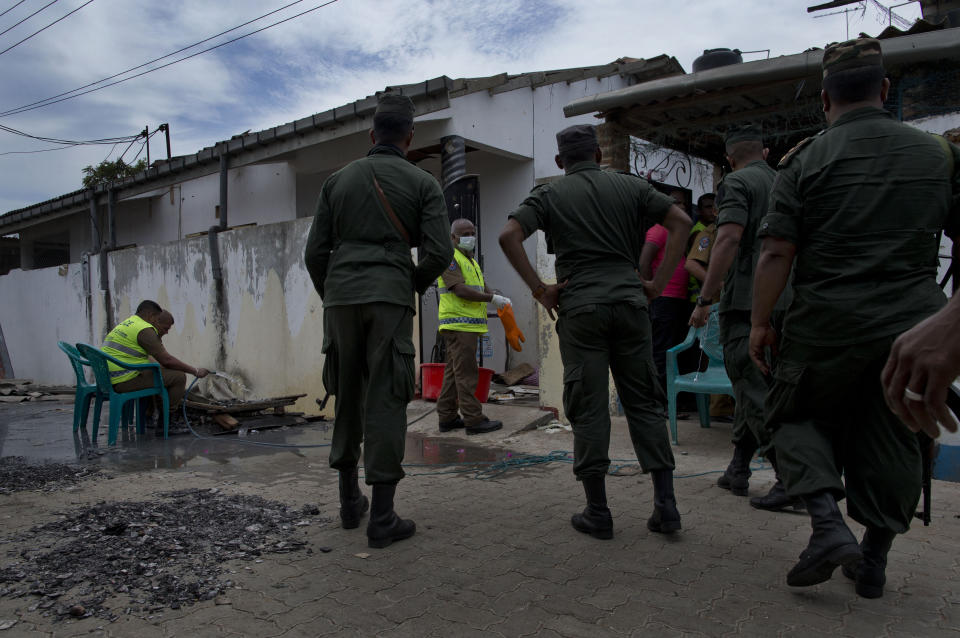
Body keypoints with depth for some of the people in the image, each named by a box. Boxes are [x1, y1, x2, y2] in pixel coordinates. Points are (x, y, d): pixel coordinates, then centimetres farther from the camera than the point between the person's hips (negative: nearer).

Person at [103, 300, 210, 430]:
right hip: (124, 381, -10)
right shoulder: (144, 329, -12)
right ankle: (165, 423, 1)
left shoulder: (125, 323, 20)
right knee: (179, 376, -8)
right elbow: (166, 360, -14)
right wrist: (195, 371, -6)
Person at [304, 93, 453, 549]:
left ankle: (349, 499, 23)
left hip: (340, 296, 3)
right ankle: (382, 518, 1)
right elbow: (439, 252, -5)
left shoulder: (338, 180, 13)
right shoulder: (422, 183, 5)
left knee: (347, 396, 13)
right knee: (385, 401, -2)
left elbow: (315, 252, 9)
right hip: (389, 296, -3)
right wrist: (415, 285, 13)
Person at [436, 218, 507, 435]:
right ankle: (473, 419, -6)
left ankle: (447, 417, 17)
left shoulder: (472, 261, 24)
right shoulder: (450, 258, -6)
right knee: (466, 372, -8)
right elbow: (460, 289, -17)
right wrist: (493, 298, -16)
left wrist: (501, 299, -2)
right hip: (458, 324, -10)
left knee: (453, 372, 11)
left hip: (470, 325, 10)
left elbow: (483, 288, 20)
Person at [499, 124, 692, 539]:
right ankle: (665, 504, 9)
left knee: (588, 409, 3)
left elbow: (509, 235, -9)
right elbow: (680, 222, 5)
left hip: (580, 307, -2)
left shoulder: (549, 194, 6)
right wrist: (657, 284, 4)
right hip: (630, 302, 2)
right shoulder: (630, 186, 12)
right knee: (644, 402, 10)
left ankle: (597, 512, 8)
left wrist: (539, 290, -5)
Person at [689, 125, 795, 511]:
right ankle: (737, 471, 21)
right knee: (752, 385, 14)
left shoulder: (737, 183, -5)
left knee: (754, 392, -6)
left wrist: (705, 299, -19)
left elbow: (729, 238, -20)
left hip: (746, 302, -8)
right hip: (783, 302, 8)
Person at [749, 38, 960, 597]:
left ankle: (828, 522, -4)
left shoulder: (807, 160, -5)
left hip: (828, 321, -3)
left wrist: (761, 322, -3)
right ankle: (874, 561, 25)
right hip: (913, 323, 4)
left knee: (799, 415, 15)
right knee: (892, 435, 14)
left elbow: (777, 252, -11)